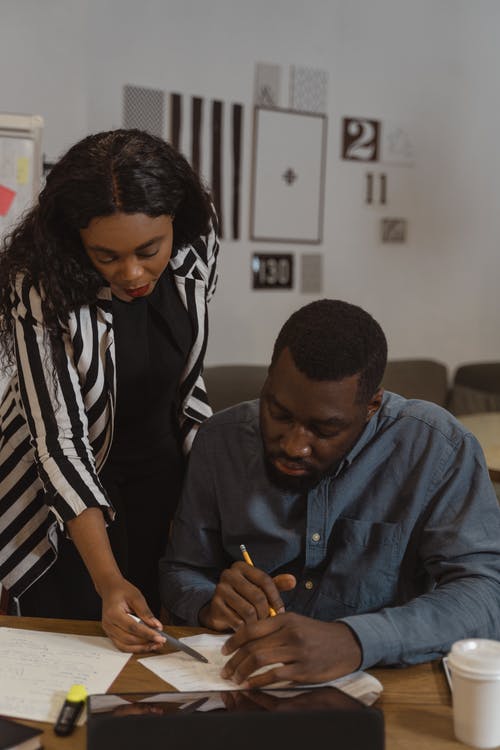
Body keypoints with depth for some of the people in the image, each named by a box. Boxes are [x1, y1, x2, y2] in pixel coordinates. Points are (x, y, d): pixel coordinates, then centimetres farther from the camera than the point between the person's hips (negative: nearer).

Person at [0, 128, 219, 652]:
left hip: (161, 478, 4)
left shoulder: (195, 250, -12)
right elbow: (59, 441, -26)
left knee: (169, 643, 11)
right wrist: (109, 582, -31)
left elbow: (187, 378, 2)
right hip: (62, 497, -3)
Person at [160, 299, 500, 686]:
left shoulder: (437, 447, -13)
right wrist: (212, 607, -16)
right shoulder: (221, 440, -3)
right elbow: (180, 573, 6)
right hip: (245, 687, 3)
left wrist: (354, 641, -34)